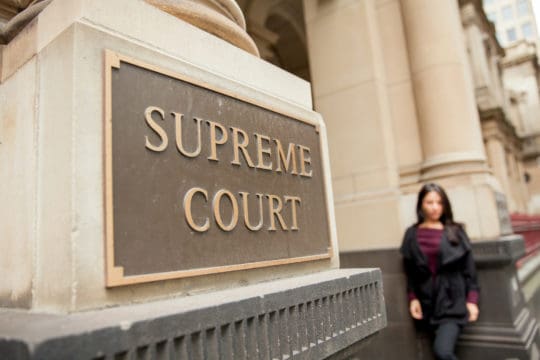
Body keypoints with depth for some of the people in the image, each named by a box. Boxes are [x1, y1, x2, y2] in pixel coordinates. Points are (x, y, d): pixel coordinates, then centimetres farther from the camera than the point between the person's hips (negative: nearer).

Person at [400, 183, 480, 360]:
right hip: (427, 303, 2)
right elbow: (410, 272, 6)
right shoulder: (412, 234, 4)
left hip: (452, 300, -2)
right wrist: (413, 298, -1)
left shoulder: (455, 232, 2)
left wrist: (472, 300, -4)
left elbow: (469, 269, 2)